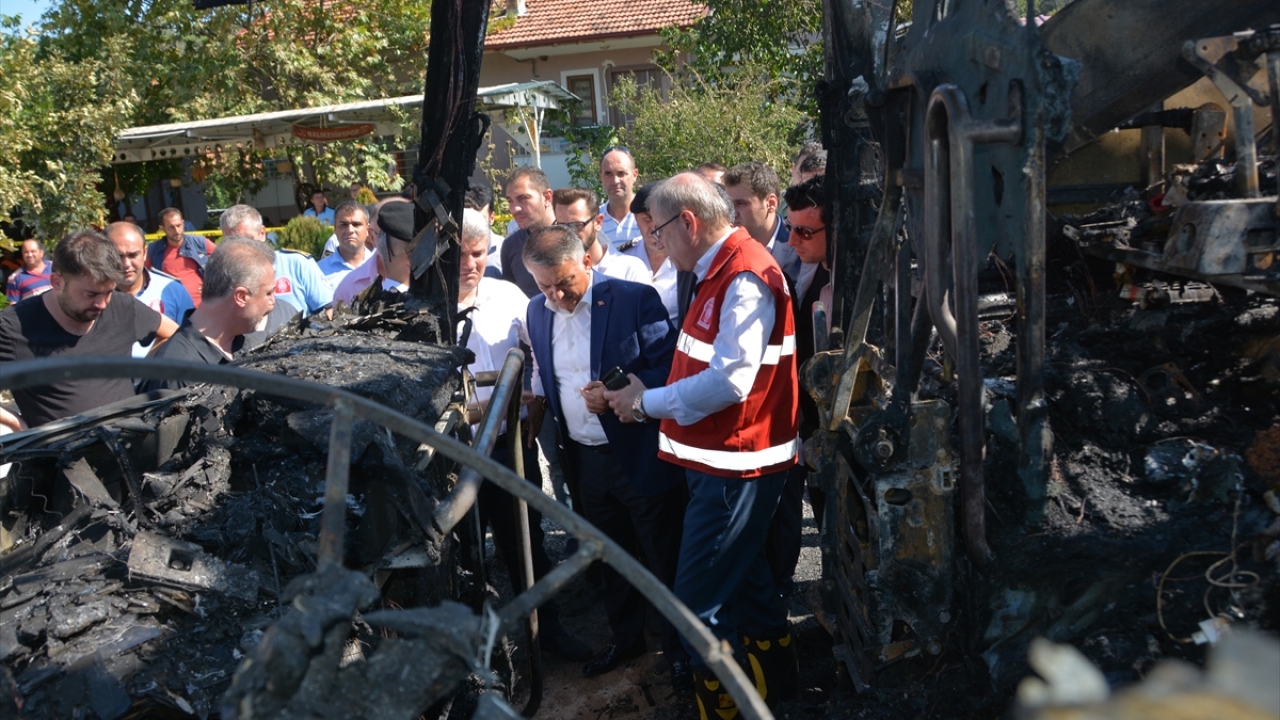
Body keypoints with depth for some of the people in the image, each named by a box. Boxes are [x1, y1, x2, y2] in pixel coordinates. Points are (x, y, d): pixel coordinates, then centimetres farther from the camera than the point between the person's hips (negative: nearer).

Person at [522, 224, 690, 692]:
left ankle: (679, 648, 25)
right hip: (583, 458, 6)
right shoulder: (537, 312, 4)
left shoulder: (635, 299, -14)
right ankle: (625, 637, 39)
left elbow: (670, 367, -15)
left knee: (665, 557, 7)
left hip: (640, 455, -6)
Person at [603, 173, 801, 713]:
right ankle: (776, 684, 38)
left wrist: (650, 401, -15)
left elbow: (730, 381, -26)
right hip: (723, 458, 11)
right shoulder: (720, 272, 12)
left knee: (700, 602, -6)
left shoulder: (744, 277, -20)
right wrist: (648, 396, 3)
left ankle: (720, 703, 8)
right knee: (743, 579, 22)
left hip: (736, 464, -11)